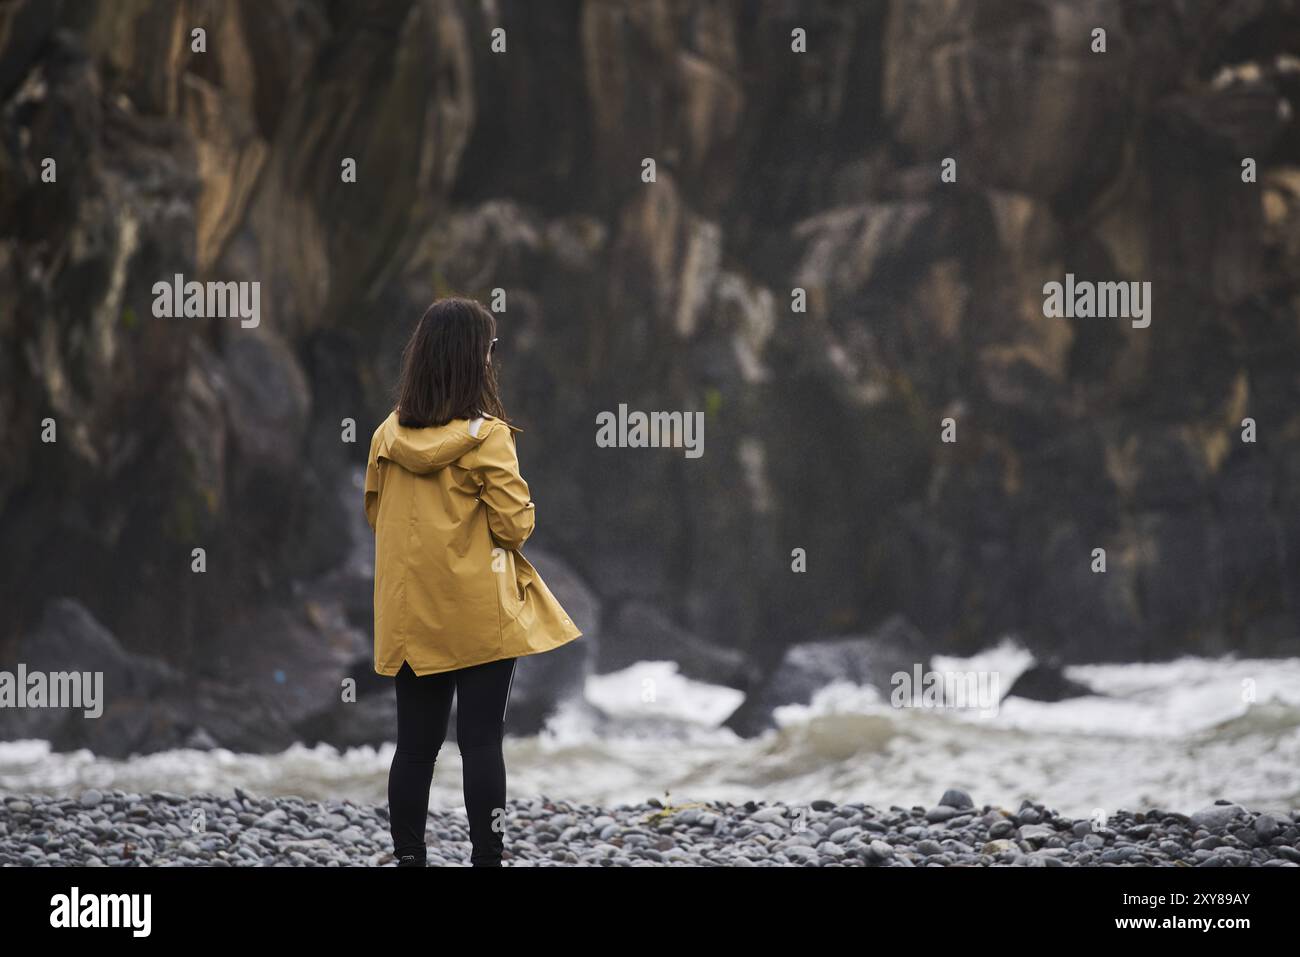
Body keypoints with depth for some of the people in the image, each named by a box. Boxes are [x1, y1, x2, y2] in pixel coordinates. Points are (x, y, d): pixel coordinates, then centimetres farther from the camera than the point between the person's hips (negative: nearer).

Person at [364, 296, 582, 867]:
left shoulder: (388, 435, 2)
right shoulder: (487, 437, -13)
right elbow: (515, 525, -12)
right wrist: (519, 511, 9)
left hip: (411, 615, 5)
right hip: (480, 616, -5)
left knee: (416, 744, 10)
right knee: (482, 743, -1)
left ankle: (408, 856, 13)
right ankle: (485, 857, 0)